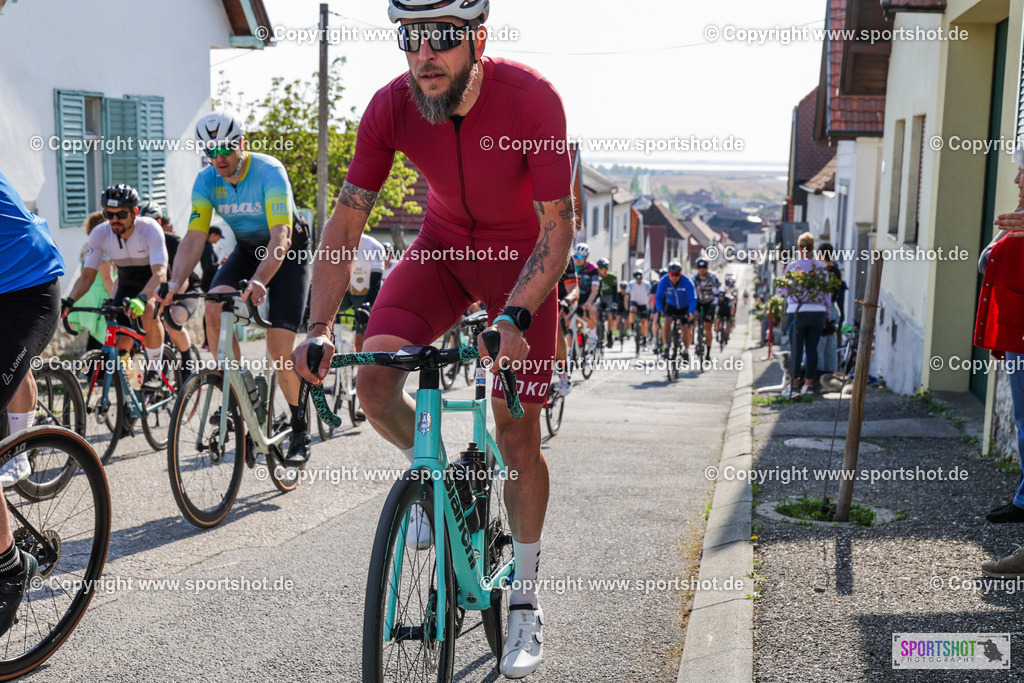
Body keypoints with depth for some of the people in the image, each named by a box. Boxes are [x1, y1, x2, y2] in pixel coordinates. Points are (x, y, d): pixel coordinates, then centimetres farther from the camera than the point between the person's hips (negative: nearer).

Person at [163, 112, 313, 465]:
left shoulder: (270, 172, -28)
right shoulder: (206, 180, -12)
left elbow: (280, 238, -38)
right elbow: (194, 237, -17)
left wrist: (259, 281, -54)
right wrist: (176, 282, -35)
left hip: (288, 254, -5)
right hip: (247, 250, 5)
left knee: (279, 349, -13)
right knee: (214, 307, -25)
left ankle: (300, 428, 7)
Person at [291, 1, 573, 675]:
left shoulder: (532, 99, -30)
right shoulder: (391, 106, -21)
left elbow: (557, 229, -27)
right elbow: (346, 222, -15)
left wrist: (513, 317, -42)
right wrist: (320, 327, -25)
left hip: (523, 258, -2)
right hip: (444, 245, 3)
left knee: (518, 431, -3)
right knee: (374, 379, -19)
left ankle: (526, 599, 14)